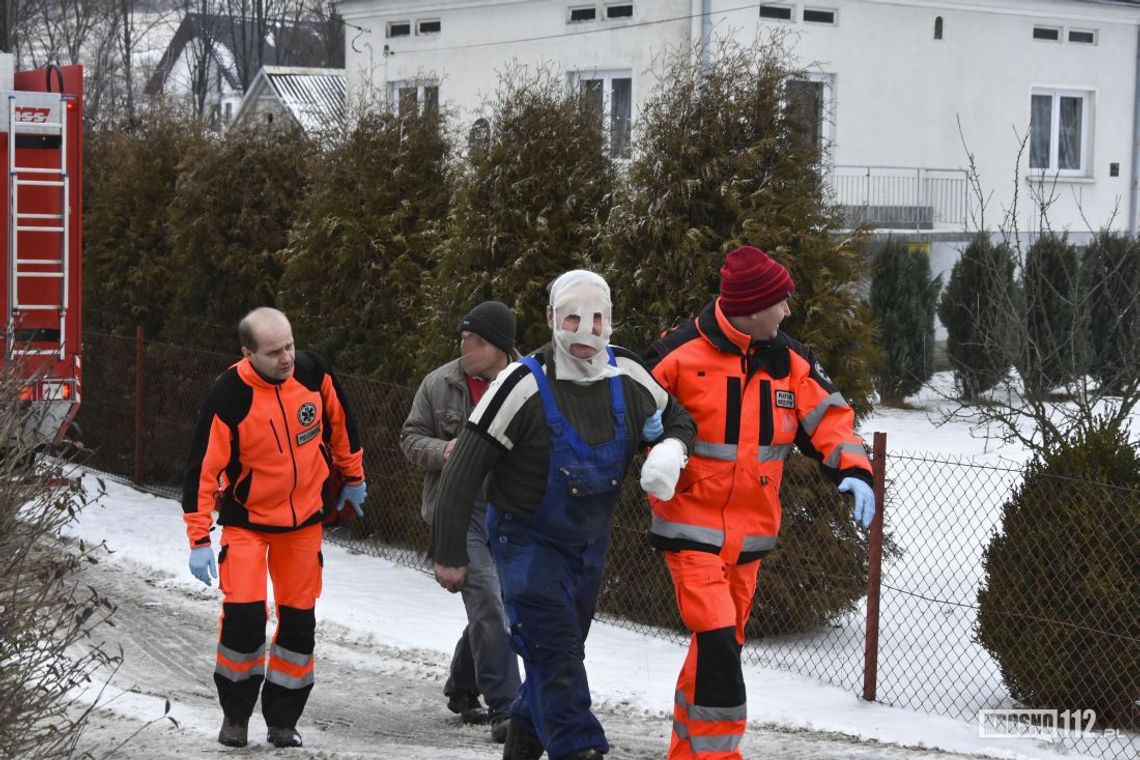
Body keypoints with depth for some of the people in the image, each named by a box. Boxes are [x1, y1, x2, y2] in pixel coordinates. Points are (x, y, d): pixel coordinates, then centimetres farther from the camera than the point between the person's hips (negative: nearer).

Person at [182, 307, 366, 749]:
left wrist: (353, 476, 17)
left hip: (304, 518, 4)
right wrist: (199, 539, -21)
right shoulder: (228, 398, -23)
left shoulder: (313, 373, -12)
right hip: (247, 520, -3)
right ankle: (235, 713, 9)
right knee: (243, 614, -14)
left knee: (299, 619, 5)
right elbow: (204, 469, -19)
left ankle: (282, 719, 20)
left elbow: (339, 422, 7)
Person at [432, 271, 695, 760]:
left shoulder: (628, 378, -8)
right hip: (528, 541, -6)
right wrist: (449, 554, -16)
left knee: (561, 655, 17)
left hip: (589, 543, 6)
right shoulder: (525, 384, -24)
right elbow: (464, 470, -19)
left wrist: (671, 450, -13)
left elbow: (676, 419, 13)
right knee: (556, 652, -17)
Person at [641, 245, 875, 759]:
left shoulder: (789, 362, 2)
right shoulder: (681, 353, -13)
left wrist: (853, 469, -13)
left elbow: (829, 417, 3)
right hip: (691, 525, -6)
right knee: (717, 641, -16)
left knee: (720, 643, 15)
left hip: (750, 532, 6)